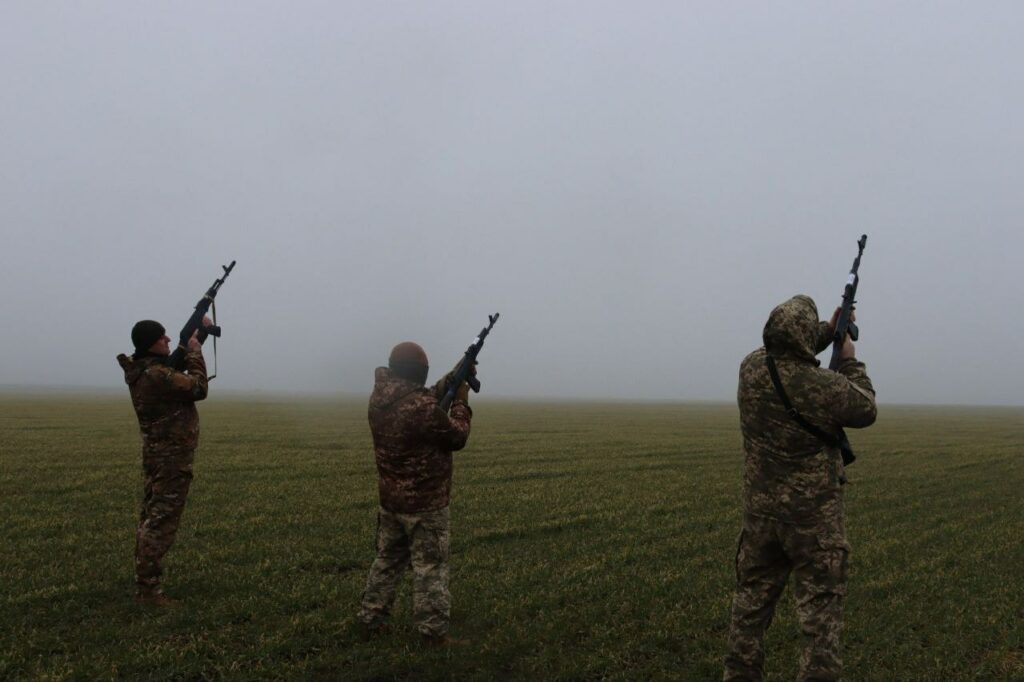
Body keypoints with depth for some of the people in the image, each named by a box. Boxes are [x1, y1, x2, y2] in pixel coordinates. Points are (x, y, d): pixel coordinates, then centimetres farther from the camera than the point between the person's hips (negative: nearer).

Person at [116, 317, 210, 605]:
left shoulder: (144, 369, 9)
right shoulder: (156, 375, -22)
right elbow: (197, 389, -16)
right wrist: (195, 354, -7)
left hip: (158, 454, 10)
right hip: (171, 457, -10)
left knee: (151, 518, 15)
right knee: (161, 522, -8)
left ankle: (144, 581, 22)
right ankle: (147, 589, -7)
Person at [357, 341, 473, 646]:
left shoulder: (379, 398, -2)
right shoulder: (423, 409, -26)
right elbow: (456, 437, -10)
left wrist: (452, 378, 12)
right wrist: (462, 401, 3)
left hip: (390, 498, 7)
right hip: (425, 503, -7)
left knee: (387, 560, 20)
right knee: (430, 568, 2)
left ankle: (371, 620, 26)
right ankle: (434, 632, 8)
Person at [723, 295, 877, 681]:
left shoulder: (751, 369, -6)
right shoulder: (827, 387, -20)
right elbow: (866, 411, 2)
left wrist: (829, 330, 20)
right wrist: (850, 361, 13)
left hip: (761, 510, 5)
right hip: (814, 516, -5)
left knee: (752, 600, 16)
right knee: (820, 610, 4)